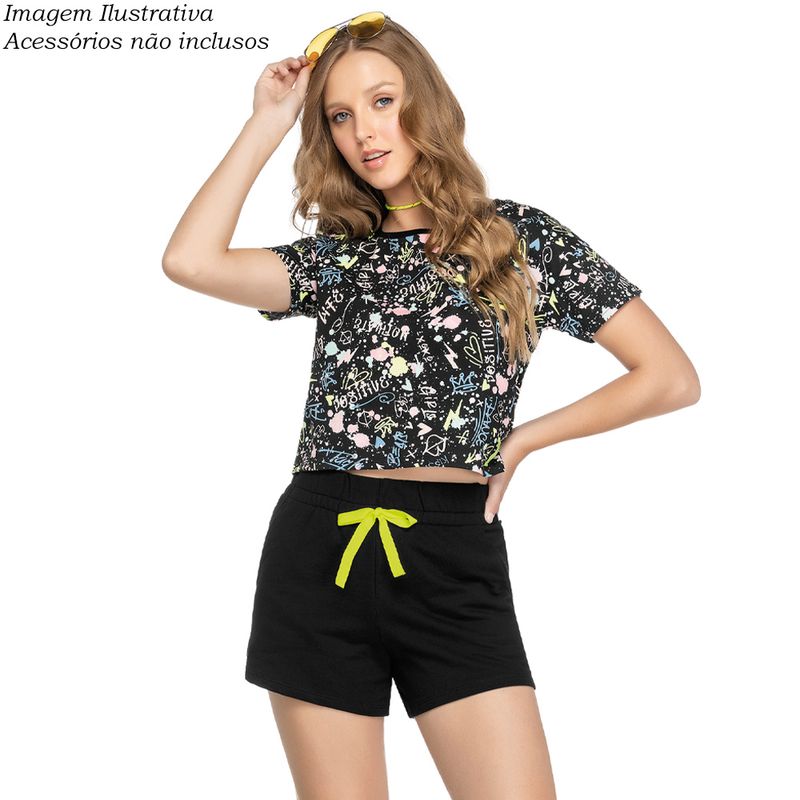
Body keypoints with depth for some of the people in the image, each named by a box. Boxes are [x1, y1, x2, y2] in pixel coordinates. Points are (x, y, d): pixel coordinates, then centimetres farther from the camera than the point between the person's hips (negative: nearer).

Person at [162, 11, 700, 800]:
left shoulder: (521, 237, 6)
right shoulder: (334, 255, 12)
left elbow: (672, 377, 3)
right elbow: (190, 260, -7)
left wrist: (521, 439, 2)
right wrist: (268, 121, 1)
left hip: (454, 556, -2)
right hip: (317, 553, 2)